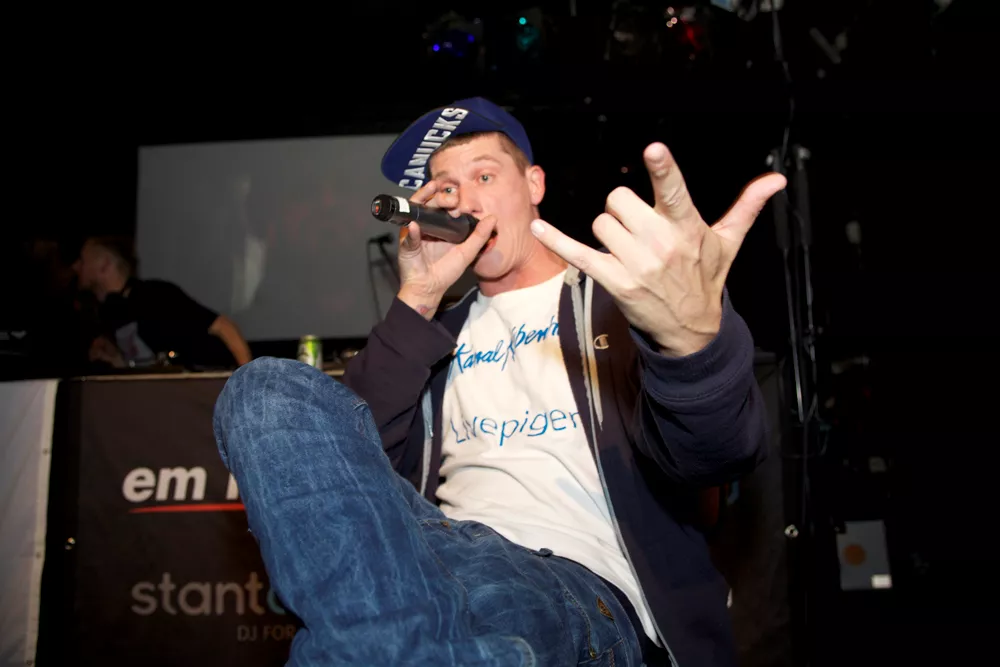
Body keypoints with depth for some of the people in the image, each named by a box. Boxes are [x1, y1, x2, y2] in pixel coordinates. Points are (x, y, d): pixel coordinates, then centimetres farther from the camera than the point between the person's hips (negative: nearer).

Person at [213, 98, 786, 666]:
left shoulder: (618, 291, 11)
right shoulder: (444, 331, 26)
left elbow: (710, 458, -9)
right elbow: (349, 461, 10)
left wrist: (692, 337, -34)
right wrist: (417, 300, 5)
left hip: (579, 584, -6)